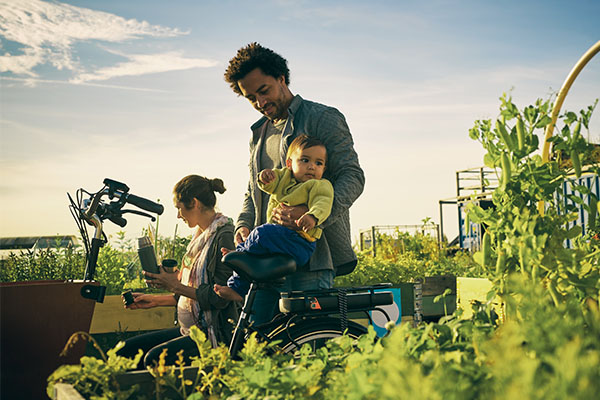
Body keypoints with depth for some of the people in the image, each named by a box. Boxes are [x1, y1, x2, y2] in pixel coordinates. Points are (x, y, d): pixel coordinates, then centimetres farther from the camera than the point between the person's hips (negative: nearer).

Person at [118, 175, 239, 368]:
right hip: (190, 329, 10)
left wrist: (175, 285, -17)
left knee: (155, 358, -29)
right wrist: (156, 300, 14)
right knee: (127, 349, 2)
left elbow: (220, 298, -20)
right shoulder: (201, 235, 14)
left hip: (215, 334, -10)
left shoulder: (223, 237, -15)